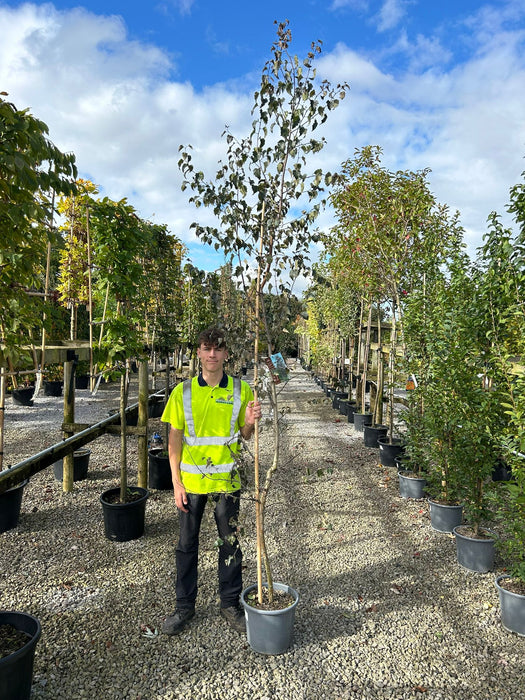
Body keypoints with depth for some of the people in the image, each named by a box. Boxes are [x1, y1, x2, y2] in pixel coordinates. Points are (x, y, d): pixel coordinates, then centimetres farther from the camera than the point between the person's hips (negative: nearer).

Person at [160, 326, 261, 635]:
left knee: (230, 543, 12)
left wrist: (250, 422, -18)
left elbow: (245, 436, 6)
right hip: (191, 480, 0)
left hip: (227, 479, 0)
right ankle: (185, 606, 32)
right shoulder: (183, 391, -3)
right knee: (187, 544, 13)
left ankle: (230, 603, 32)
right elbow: (174, 439, -1)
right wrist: (177, 482, -5)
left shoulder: (240, 390, -2)